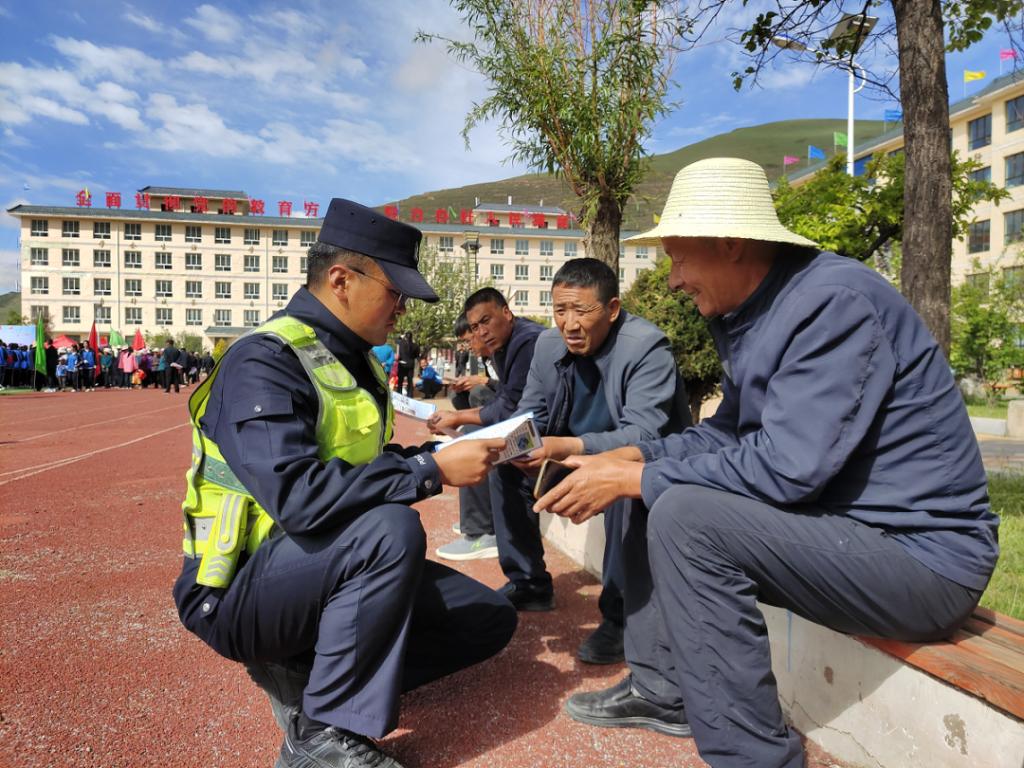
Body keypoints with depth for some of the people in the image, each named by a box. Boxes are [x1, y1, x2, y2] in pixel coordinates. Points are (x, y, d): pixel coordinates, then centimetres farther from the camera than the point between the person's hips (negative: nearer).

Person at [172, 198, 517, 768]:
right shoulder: (263, 361, -21)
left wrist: (445, 454, -5)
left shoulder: (354, 361, 8)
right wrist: (433, 471, -28)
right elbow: (299, 496, -35)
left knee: (489, 618, 2)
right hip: (238, 590, -8)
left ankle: (305, 671, 4)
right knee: (391, 528, -36)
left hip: (325, 572, 9)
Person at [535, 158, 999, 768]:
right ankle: (669, 691, 17)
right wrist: (631, 457, -1)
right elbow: (726, 432, 13)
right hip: (850, 524, 10)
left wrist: (633, 479, -19)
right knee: (664, 496, 12)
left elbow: (787, 467, -28)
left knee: (685, 516, -25)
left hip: (920, 553, -10)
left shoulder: (834, 301, -21)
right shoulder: (758, 311, 7)